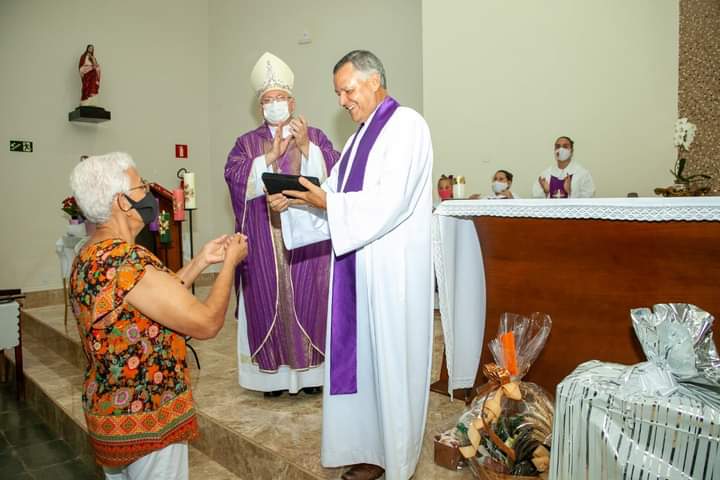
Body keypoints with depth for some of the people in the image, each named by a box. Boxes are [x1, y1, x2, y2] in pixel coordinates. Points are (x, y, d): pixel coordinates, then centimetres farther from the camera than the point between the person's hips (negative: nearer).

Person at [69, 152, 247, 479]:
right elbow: (206, 323, -24)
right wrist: (231, 262, -11)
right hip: (145, 420, -9)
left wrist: (201, 260, 8)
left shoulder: (89, 257, 3)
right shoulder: (127, 261, -28)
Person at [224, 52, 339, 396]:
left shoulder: (315, 136, 9)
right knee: (268, 302, 3)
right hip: (264, 240, 1)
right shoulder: (247, 143, 11)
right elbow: (234, 176, -6)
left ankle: (311, 368, 16)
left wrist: (306, 147, -15)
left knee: (308, 298, 2)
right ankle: (274, 372, 16)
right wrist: (271, 155, -13)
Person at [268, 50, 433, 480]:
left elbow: (392, 199, -20)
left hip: (392, 268, -8)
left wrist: (328, 203, -20)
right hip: (358, 264, 8)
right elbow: (336, 192, 14)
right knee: (361, 357, 13)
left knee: (390, 359, 4)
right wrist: (295, 202, -1)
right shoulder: (363, 133, 18)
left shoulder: (406, 124, -9)